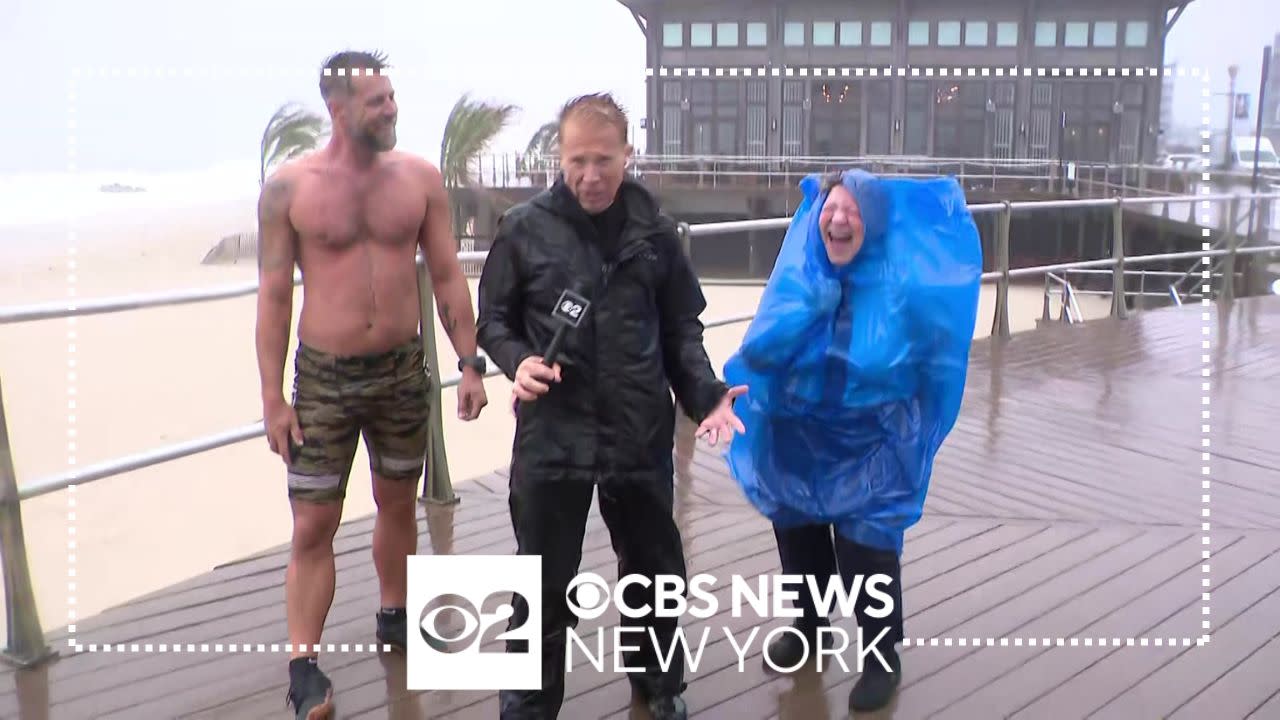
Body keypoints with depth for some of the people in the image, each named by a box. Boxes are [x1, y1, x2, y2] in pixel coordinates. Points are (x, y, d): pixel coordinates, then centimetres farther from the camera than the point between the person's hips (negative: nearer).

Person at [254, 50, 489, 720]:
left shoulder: (419, 177, -1)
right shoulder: (289, 186, -7)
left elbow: (447, 277, 3)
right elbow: (274, 296, -4)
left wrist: (471, 364, -1)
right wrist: (273, 398, -7)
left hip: (403, 369, 3)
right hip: (324, 376, -2)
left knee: (397, 503, 17)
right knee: (313, 526, 0)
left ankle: (393, 618, 37)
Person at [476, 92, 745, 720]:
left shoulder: (654, 231, 2)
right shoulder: (524, 228, -3)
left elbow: (681, 327, 9)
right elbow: (493, 320, 5)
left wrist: (703, 393, -6)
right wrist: (519, 361, -15)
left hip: (641, 435, 2)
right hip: (551, 436, -2)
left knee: (654, 572, 19)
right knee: (544, 584, 9)